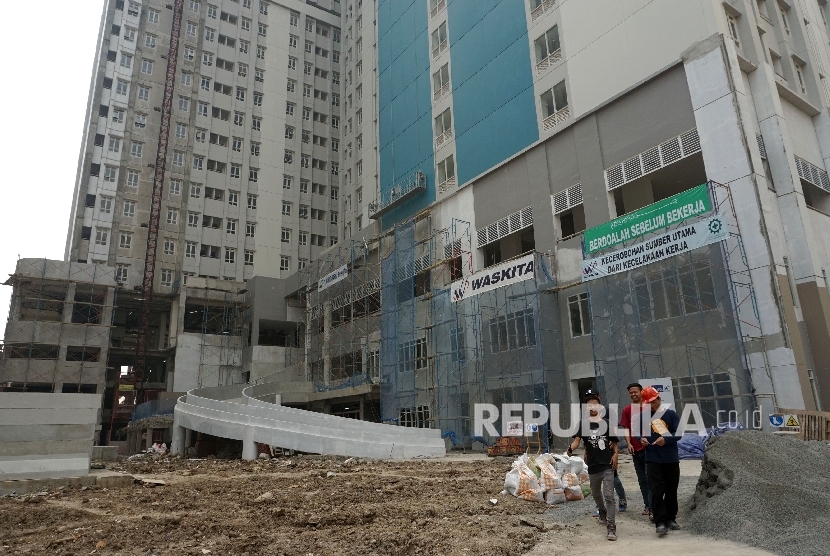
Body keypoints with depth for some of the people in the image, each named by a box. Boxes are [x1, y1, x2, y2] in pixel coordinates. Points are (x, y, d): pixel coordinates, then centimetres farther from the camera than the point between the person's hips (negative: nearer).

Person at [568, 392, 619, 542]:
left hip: (607, 465, -2)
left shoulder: (607, 422, 1)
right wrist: (571, 449, -34)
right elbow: (577, 440, -13)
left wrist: (615, 454, -12)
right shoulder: (583, 424, -2)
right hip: (593, 466, 2)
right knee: (596, 494, 22)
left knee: (609, 496, -8)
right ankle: (603, 513, 49)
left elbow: (614, 442, 7)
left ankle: (611, 528, -7)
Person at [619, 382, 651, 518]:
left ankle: (652, 506, -2)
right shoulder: (627, 410, 6)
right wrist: (629, 444, -7)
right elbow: (626, 428, 5)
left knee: (650, 477, -6)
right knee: (642, 479, 13)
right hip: (636, 449, 4)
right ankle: (647, 505, 24)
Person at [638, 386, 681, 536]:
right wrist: (641, 439, -10)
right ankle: (660, 522, -4)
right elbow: (639, 433, 12)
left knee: (671, 490, 12)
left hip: (671, 459, 0)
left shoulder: (670, 414, -3)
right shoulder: (642, 416, 3)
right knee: (657, 490, -6)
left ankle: (671, 519, 27)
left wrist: (666, 439, -22)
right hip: (653, 459, 0)